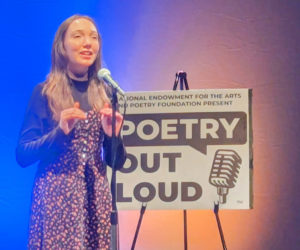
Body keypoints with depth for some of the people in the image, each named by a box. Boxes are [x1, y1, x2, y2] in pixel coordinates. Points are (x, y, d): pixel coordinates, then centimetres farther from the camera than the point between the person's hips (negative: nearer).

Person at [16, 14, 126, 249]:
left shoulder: (105, 94, 9)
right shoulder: (44, 93, -1)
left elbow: (117, 162, 12)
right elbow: (23, 155, -5)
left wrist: (113, 135, -8)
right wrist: (60, 132, -19)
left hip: (96, 196, 4)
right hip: (55, 196, -3)